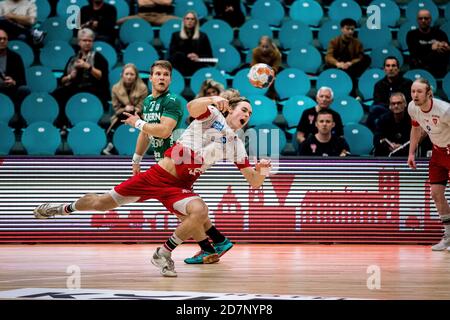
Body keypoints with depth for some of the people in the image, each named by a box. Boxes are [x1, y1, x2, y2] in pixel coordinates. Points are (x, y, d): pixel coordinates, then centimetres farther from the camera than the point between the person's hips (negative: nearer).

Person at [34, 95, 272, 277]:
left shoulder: (236, 146, 7)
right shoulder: (212, 114, -3)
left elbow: (254, 182, 5)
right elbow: (192, 107, -25)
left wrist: (261, 169, -18)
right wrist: (212, 99, -45)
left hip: (179, 186, 2)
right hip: (157, 175, -2)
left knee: (200, 212, -31)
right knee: (102, 203, 5)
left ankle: (163, 255, -11)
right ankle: (64, 209, 36)